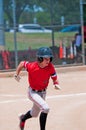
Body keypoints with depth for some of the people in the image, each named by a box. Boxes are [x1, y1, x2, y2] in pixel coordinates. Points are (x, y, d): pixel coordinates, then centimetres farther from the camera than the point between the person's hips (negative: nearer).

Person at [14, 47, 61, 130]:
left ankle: (23, 118, 57)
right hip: (33, 92, -5)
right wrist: (16, 75, -9)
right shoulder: (31, 66, -26)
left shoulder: (50, 67, -19)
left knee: (34, 114, 24)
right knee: (45, 108, -27)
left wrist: (56, 84, -29)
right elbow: (22, 63, -8)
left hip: (43, 92, 5)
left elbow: (54, 78, -9)